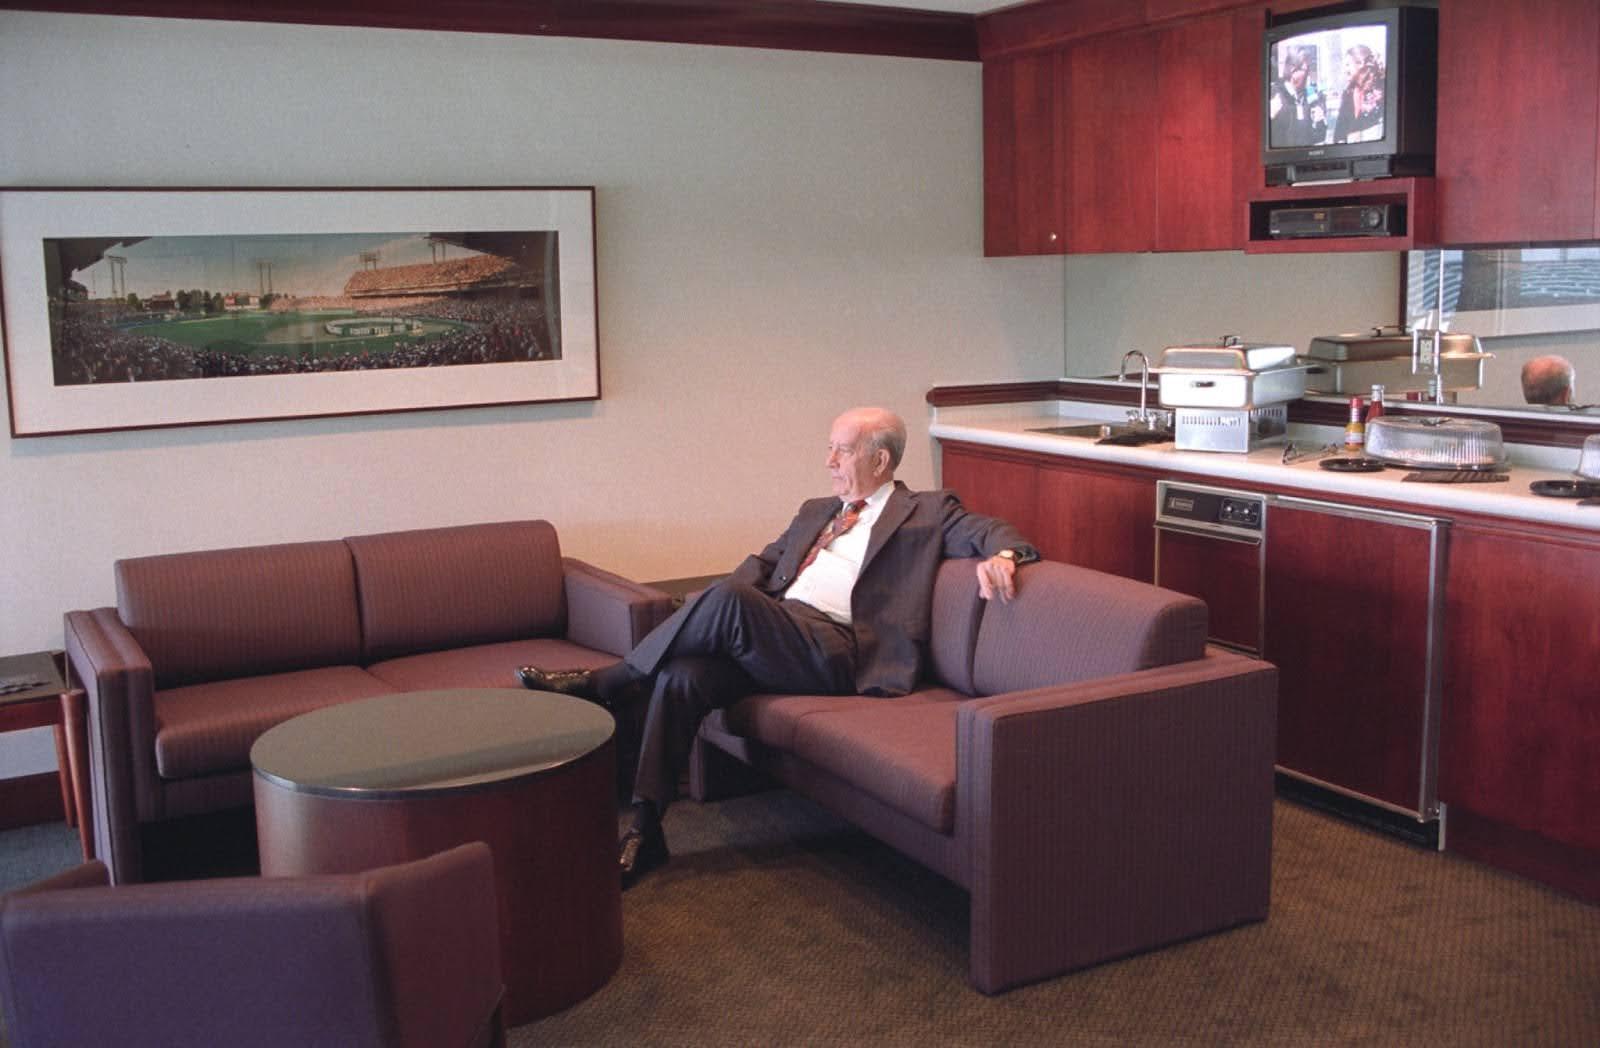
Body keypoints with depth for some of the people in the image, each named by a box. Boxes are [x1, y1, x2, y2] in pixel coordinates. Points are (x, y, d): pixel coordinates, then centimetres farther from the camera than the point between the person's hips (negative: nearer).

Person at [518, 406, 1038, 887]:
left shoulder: (928, 512, 15)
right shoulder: (815, 511, 32)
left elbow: (984, 529, 4)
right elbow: (764, 561, 28)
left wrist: (1000, 554, -22)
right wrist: (713, 614, 7)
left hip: (836, 653, -6)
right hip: (766, 638, 6)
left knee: (731, 600, -31)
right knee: (681, 677, -24)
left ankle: (604, 683, -14)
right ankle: (645, 831, -20)